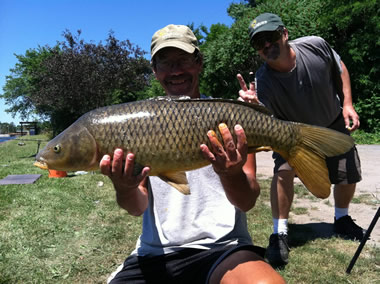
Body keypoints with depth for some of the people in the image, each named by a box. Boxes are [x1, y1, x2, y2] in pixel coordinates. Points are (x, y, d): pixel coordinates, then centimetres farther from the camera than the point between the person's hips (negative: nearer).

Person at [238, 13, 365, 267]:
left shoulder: (316, 46, -24)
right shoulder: (263, 83, -33)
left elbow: (340, 68, -3)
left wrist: (347, 104, -9)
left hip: (334, 123, 3)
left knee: (349, 175, 7)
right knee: (284, 170, -27)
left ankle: (342, 220, 36)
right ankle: (280, 233, -12)